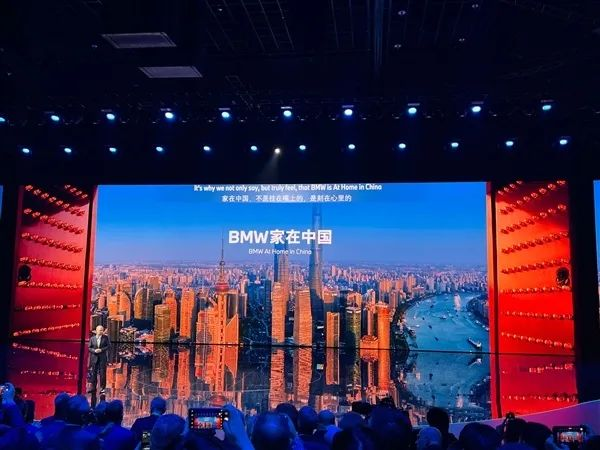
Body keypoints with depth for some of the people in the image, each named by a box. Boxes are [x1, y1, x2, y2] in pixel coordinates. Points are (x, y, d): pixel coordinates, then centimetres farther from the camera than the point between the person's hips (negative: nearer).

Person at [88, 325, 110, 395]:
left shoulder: (105, 337, 1)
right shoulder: (92, 338, 5)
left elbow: (108, 345, -1)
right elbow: (89, 347, 5)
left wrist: (101, 350, -12)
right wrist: (94, 350, -13)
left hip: (103, 358, -2)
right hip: (94, 357, 2)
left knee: (102, 373, -1)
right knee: (94, 373, 7)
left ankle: (102, 388, 5)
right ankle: (93, 387, 16)